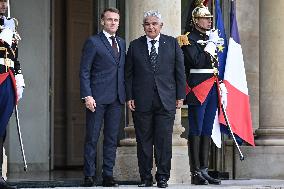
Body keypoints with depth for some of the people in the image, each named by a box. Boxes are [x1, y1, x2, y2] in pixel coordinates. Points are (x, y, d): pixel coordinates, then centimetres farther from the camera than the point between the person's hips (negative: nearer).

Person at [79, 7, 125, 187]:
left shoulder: (122, 43, 16)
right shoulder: (93, 42, -2)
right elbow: (84, 71, -5)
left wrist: (126, 95, 8)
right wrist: (87, 96, -14)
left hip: (117, 98, 5)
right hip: (97, 98, -5)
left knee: (112, 138, 6)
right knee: (92, 138, -2)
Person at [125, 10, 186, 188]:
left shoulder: (172, 43, 7)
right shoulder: (135, 46, 9)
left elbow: (180, 71, 7)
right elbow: (129, 74, 8)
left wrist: (180, 96, 2)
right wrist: (129, 97, 0)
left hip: (166, 101, -1)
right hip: (141, 101, 1)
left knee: (164, 140, -2)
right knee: (144, 141, 3)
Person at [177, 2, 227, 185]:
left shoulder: (210, 38, 19)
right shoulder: (188, 39, -5)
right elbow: (196, 61, -19)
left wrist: (221, 86, 17)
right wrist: (211, 44, -13)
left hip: (212, 89, 8)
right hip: (198, 90, -8)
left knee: (207, 131, 8)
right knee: (196, 131, -6)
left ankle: (204, 170, 12)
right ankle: (195, 173, -4)